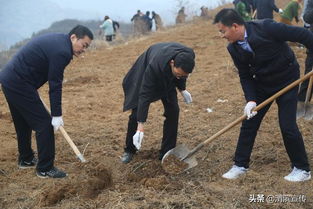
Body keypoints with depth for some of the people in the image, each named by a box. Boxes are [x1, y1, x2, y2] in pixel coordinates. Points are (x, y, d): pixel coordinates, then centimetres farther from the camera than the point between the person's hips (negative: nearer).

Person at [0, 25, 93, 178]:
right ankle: (45, 169, 4)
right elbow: (55, 86, -17)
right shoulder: (62, 51, -18)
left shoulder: (57, 40, 12)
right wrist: (57, 115, -12)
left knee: (23, 123, 22)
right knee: (44, 123, -4)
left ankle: (25, 159, 37)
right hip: (19, 84, -10)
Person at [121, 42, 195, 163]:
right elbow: (144, 95, -42)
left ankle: (167, 153, 3)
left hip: (167, 80, 4)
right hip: (144, 73, -4)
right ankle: (129, 150, 17)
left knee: (173, 111, -9)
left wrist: (182, 89, 4)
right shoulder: (154, 66, -45)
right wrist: (140, 127, -43)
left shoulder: (188, 56, -32)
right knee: (136, 113, -5)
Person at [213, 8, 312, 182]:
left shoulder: (266, 28, -28)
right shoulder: (234, 49, -10)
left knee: (288, 126, -7)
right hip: (262, 84, 5)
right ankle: (240, 165, 20)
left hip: (287, 82, -5)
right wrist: (250, 100, -16)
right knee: (248, 123, 5)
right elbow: (245, 76, -3)